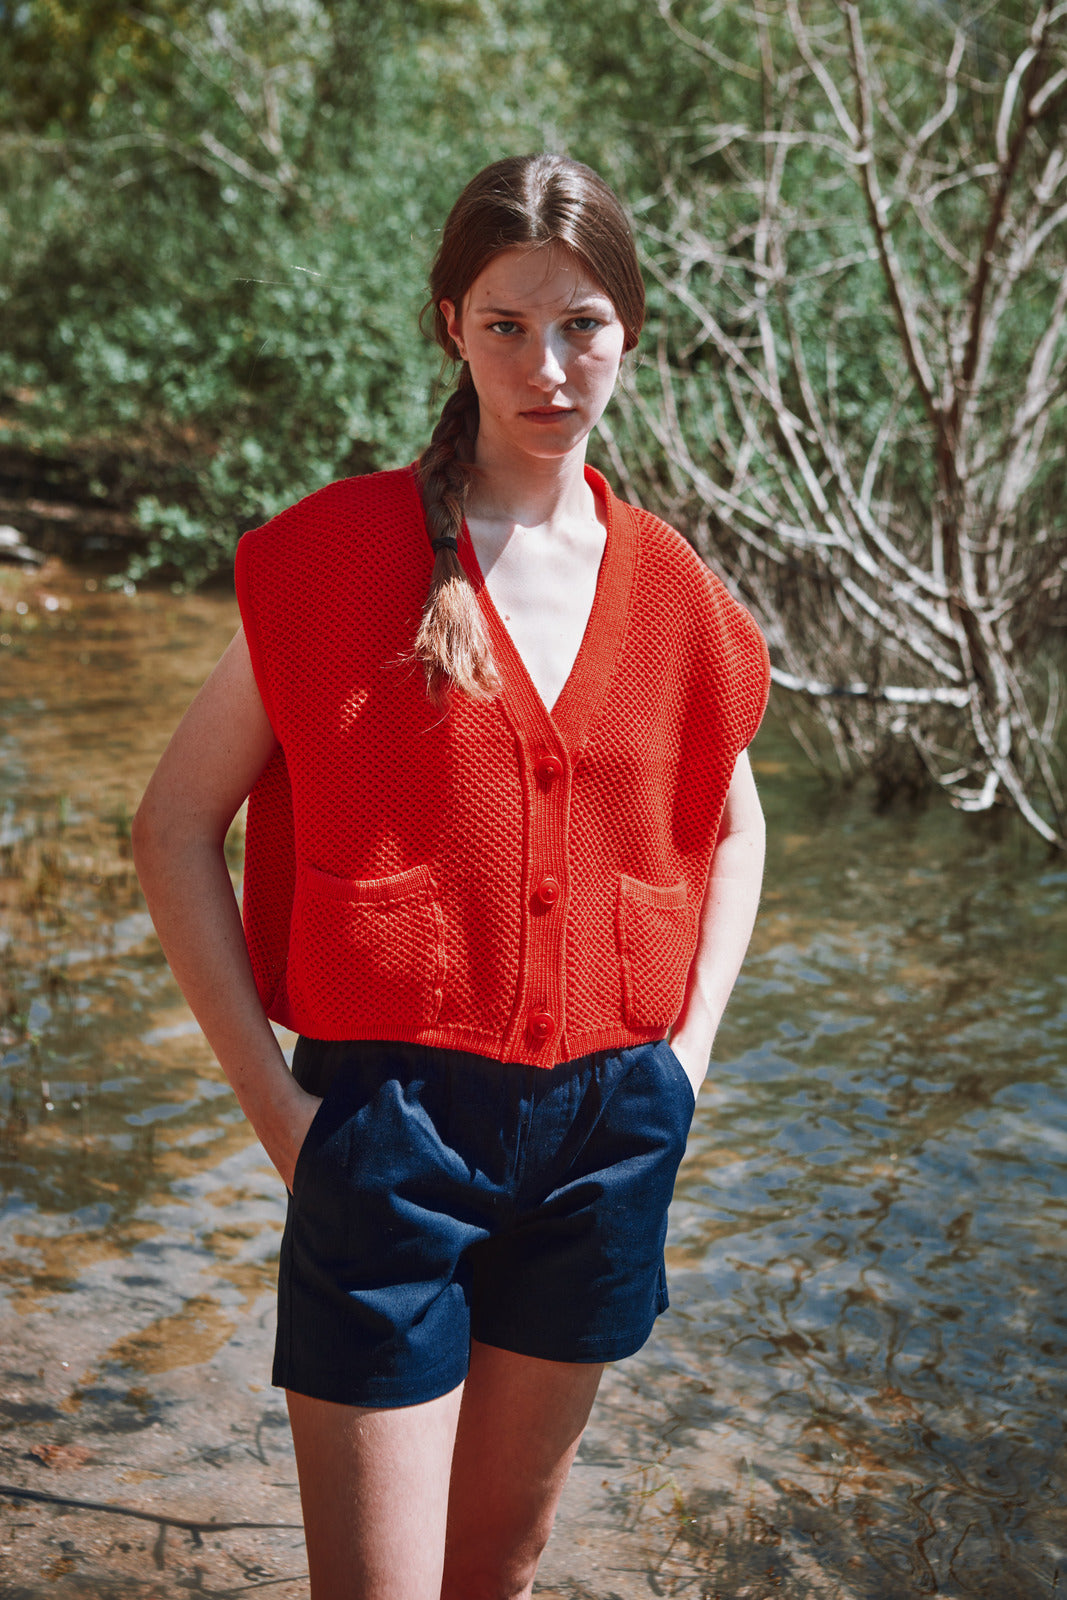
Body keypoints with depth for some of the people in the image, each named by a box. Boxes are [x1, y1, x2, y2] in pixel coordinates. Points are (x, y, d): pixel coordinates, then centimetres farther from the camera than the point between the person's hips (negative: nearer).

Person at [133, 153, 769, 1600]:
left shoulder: (671, 594, 3)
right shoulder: (339, 556, -7)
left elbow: (732, 826, 20)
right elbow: (176, 827, -4)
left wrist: (688, 1050, 7)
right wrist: (272, 1098, -9)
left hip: (607, 1131, 4)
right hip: (389, 1122, -4)